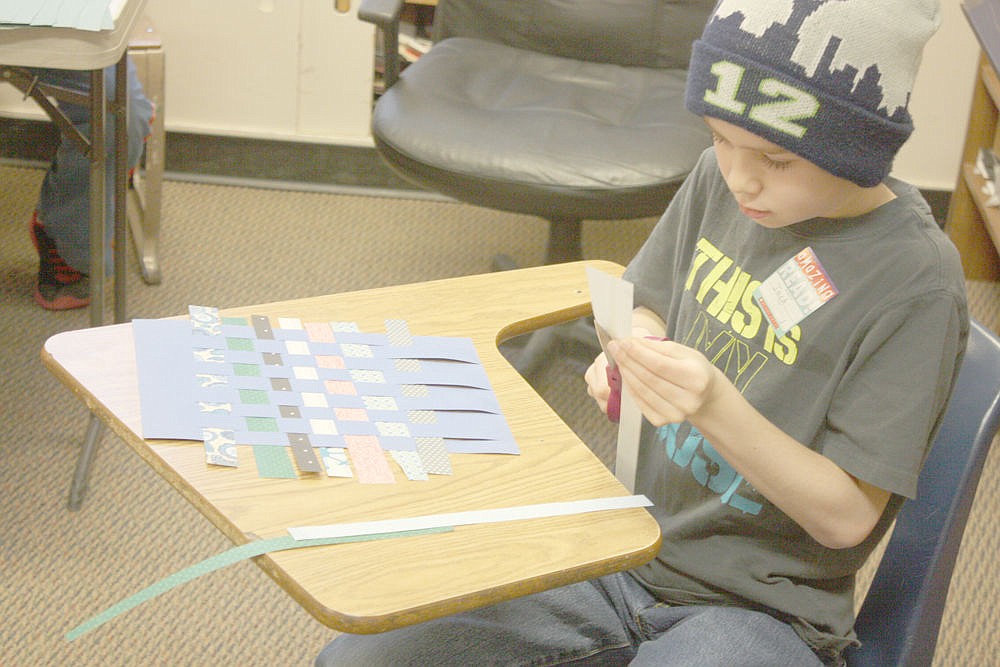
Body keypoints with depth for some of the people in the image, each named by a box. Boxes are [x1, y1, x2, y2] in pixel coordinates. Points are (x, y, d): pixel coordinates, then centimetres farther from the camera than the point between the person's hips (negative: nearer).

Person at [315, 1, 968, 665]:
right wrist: (630, 359, -8)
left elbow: (847, 516, -16)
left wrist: (718, 407, -30)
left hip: (760, 611, -6)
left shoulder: (917, 282, -19)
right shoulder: (721, 179, -1)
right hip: (625, 552, 6)